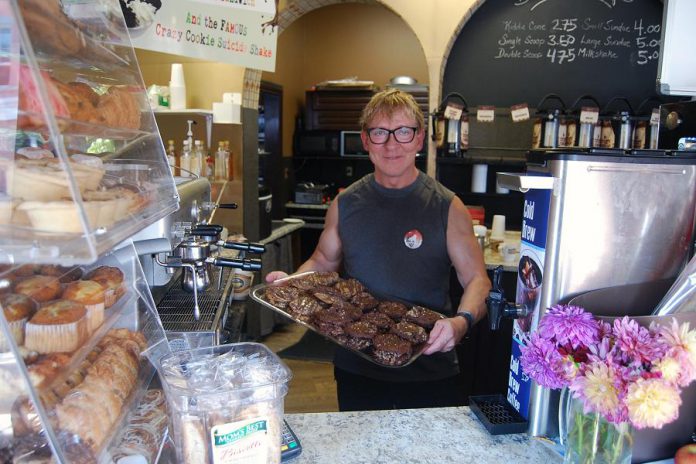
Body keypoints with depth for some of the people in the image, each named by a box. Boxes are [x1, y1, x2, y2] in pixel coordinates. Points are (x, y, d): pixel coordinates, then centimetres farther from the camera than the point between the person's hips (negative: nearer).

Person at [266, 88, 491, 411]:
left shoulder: (447, 207, -7)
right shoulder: (345, 204, 0)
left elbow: (477, 279, -6)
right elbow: (324, 260, 13)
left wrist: (462, 321, -26)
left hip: (429, 371, -2)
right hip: (356, 369, 3)